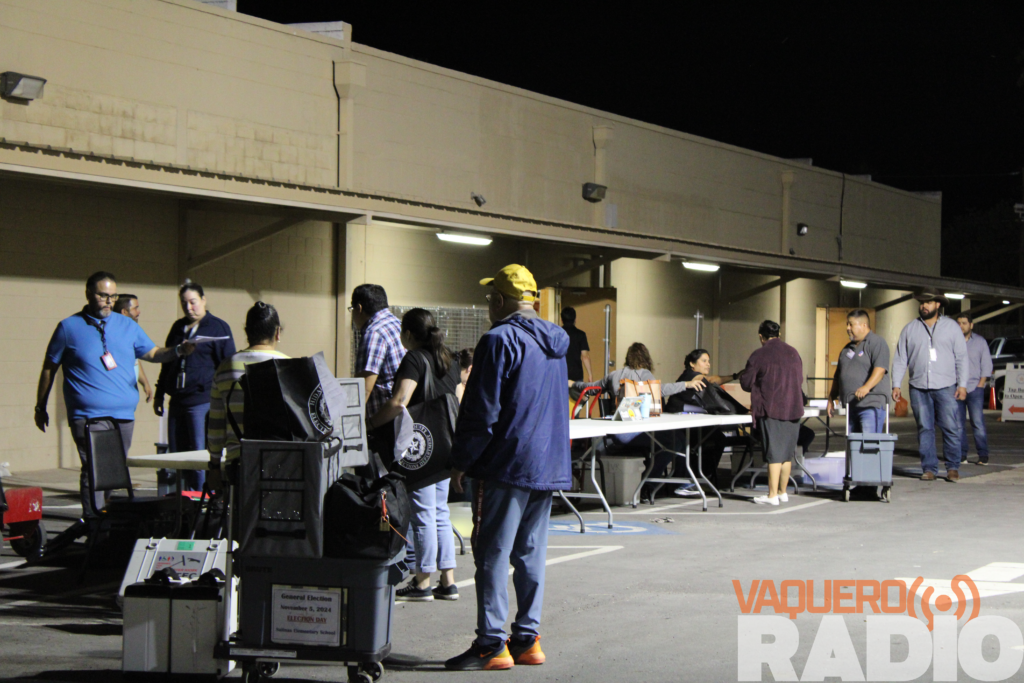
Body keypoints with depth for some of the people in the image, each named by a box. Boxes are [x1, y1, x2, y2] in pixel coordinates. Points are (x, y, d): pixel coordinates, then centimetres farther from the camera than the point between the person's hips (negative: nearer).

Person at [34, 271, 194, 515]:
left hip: (123, 414, 5)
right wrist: (41, 408, 13)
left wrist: (178, 351, -7)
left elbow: (152, 353, 14)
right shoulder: (69, 328, 4)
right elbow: (49, 369, 11)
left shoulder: (127, 326, 15)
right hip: (88, 415, -5)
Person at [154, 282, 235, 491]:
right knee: (176, 456, 6)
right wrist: (159, 395, 24)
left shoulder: (218, 327, 0)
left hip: (203, 401, -7)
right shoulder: (178, 327, 18)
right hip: (178, 401, 7)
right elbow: (166, 362, 27)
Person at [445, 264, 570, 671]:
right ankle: (527, 638, 14)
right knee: (531, 553, 12)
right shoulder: (555, 342, 14)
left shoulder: (500, 340, -11)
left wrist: (461, 462, -7)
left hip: (508, 467, -8)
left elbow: (482, 412, -14)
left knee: (493, 553, -5)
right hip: (550, 465, 8)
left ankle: (491, 645, -6)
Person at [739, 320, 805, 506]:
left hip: (771, 409, -5)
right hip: (793, 408, 5)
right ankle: (783, 492, 18)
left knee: (774, 452, -4)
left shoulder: (759, 355, -7)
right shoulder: (793, 353, 10)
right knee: (787, 452, 11)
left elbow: (746, 384, -2)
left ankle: (772, 495, -4)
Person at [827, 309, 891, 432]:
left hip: (871, 405, -8)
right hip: (851, 405, 8)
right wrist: (831, 398, 21)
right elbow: (838, 375, 27)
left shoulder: (877, 343, -5)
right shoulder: (847, 348, 22)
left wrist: (866, 387, -33)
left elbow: (880, 369, -19)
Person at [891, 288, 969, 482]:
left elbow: (962, 358, 7)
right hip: (918, 388, 2)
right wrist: (896, 385, 2)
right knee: (924, 428, 1)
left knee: (950, 427, -6)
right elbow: (900, 359, 11)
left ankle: (953, 468, 2)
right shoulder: (910, 329, 12)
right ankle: (929, 468, 6)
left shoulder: (952, 327, 8)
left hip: (945, 386, -2)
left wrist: (962, 384, -2)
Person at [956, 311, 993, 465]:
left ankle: (983, 456, -4)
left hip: (974, 388, -1)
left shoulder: (980, 341, 9)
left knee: (978, 422, -8)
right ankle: (961, 455, 3)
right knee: (958, 424, -1)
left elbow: (987, 365, 8)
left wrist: (980, 385, -2)